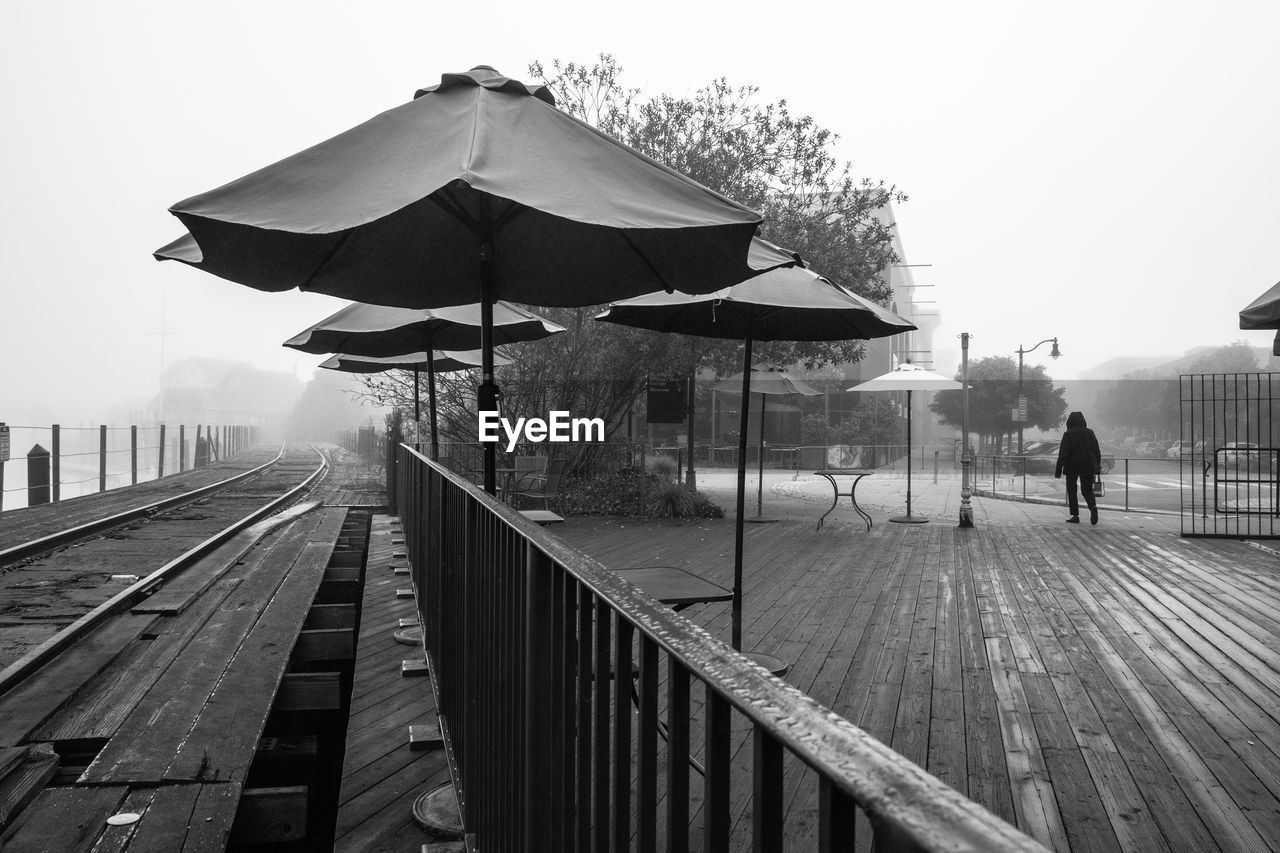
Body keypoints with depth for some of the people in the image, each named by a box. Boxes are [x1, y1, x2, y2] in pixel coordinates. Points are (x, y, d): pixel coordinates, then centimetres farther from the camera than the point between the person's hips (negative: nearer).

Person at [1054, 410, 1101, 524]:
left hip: (1072, 467, -3)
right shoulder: (1089, 433, 3)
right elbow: (1097, 451, 7)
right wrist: (1098, 466, 16)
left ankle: (1075, 515, 7)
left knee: (1071, 490, 10)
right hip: (1088, 467, 3)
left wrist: (1058, 469, -10)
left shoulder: (1068, 434, -9)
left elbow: (1063, 453, -13)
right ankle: (1093, 507, -15)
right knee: (1087, 490, 13)